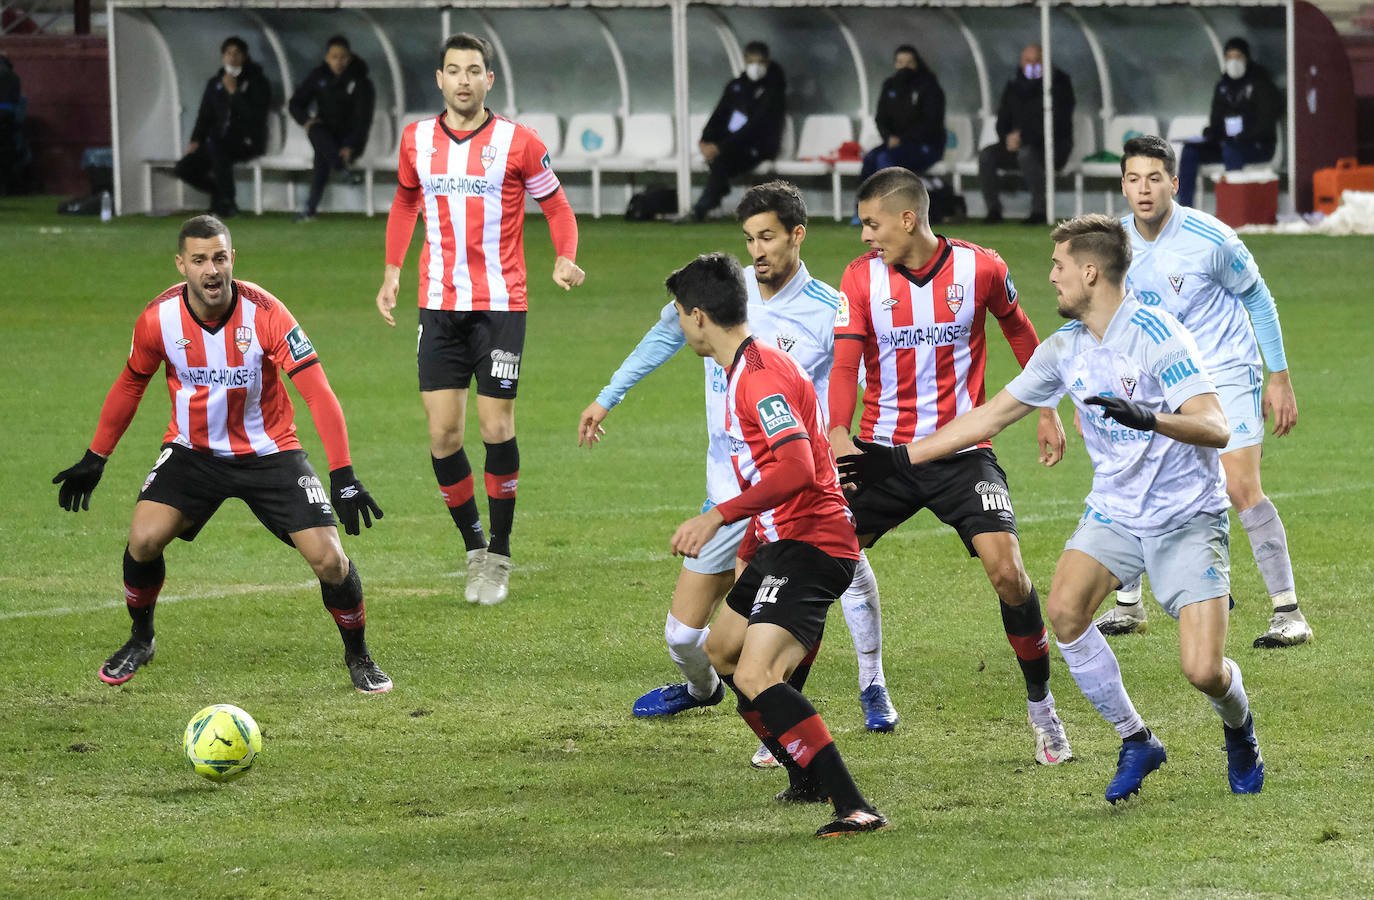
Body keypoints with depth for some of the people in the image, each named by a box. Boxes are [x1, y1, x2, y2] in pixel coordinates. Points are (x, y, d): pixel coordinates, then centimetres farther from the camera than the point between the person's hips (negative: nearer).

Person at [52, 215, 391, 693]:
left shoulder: (264, 313, -23)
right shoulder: (158, 319, -15)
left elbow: (318, 392, -23)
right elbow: (130, 384, 5)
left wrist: (343, 475, -31)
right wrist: (95, 459, 9)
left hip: (269, 451, -2)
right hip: (192, 450, 2)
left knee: (328, 558, -14)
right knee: (144, 538, -19)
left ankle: (358, 655, 14)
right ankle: (139, 640, 10)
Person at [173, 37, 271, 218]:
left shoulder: (257, 82, -2)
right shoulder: (215, 83, 14)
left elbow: (255, 115, -15)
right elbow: (205, 115, 15)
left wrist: (234, 92, -17)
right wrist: (196, 140, -1)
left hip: (247, 142, -6)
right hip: (220, 141, 6)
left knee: (215, 146, -39)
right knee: (183, 168, -13)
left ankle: (228, 202, -25)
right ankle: (219, 191, 12)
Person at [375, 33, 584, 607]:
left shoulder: (517, 143, -5)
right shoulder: (416, 140, 5)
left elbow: (557, 207, 5)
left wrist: (565, 260, -13)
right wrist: (392, 270, 14)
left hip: (500, 305, -3)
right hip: (439, 305, 3)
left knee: (497, 430, -4)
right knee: (443, 435, -2)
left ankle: (500, 555, 9)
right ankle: (474, 549, 13)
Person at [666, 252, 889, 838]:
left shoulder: (759, 376, -19)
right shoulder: (746, 369, 15)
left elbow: (797, 470, -31)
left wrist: (720, 516, -30)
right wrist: (748, 546, 33)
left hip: (809, 545, -11)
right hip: (782, 543, 11)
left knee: (754, 678, -24)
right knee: (722, 650, 27)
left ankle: (854, 807, -31)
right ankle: (808, 780, 35)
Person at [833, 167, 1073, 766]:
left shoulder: (980, 268, -5)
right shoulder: (861, 277, -3)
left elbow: (1019, 333, 12)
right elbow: (845, 362, -10)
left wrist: (1048, 411, 16)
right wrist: (839, 434, -27)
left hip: (962, 451, -2)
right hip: (882, 448, 2)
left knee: (1007, 571, -17)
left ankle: (1041, 706, 4)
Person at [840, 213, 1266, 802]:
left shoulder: (1155, 334, -18)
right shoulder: (1065, 347, 4)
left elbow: (1215, 428, -25)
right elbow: (990, 417, 12)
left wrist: (1150, 419, -44)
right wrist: (899, 458, 11)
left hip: (1187, 516, -6)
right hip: (1114, 510, 6)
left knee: (1204, 671, -16)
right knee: (1065, 608, -22)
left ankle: (1239, 730, 22)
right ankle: (1134, 742, -3)